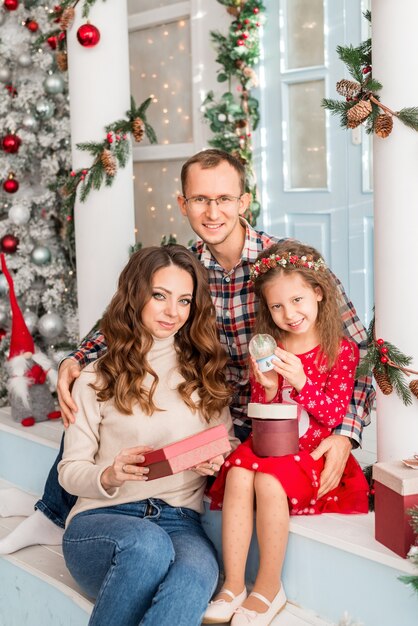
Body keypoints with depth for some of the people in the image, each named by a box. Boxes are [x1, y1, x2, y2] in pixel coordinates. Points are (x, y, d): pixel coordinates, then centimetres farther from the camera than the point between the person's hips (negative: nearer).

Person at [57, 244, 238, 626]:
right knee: (147, 544, -39)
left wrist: (217, 461, -7)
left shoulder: (204, 372, 17)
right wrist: (111, 475, -17)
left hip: (179, 520, 2)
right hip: (101, 520, -1)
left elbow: (229, 443, 18)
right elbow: (70, 470, 6)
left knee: (198, 571, -36)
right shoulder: (97, 379, 9)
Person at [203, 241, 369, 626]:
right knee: (238, 473, -28)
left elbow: (334, 415, -6)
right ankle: (233, 586, -21)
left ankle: (269, 587, -15)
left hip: (314, 453, -3)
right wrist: (267, 389, -13)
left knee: (268, 478, -31)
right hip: (268, 447, 4)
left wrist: (301, 383, -21)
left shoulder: (342, 350, -1)